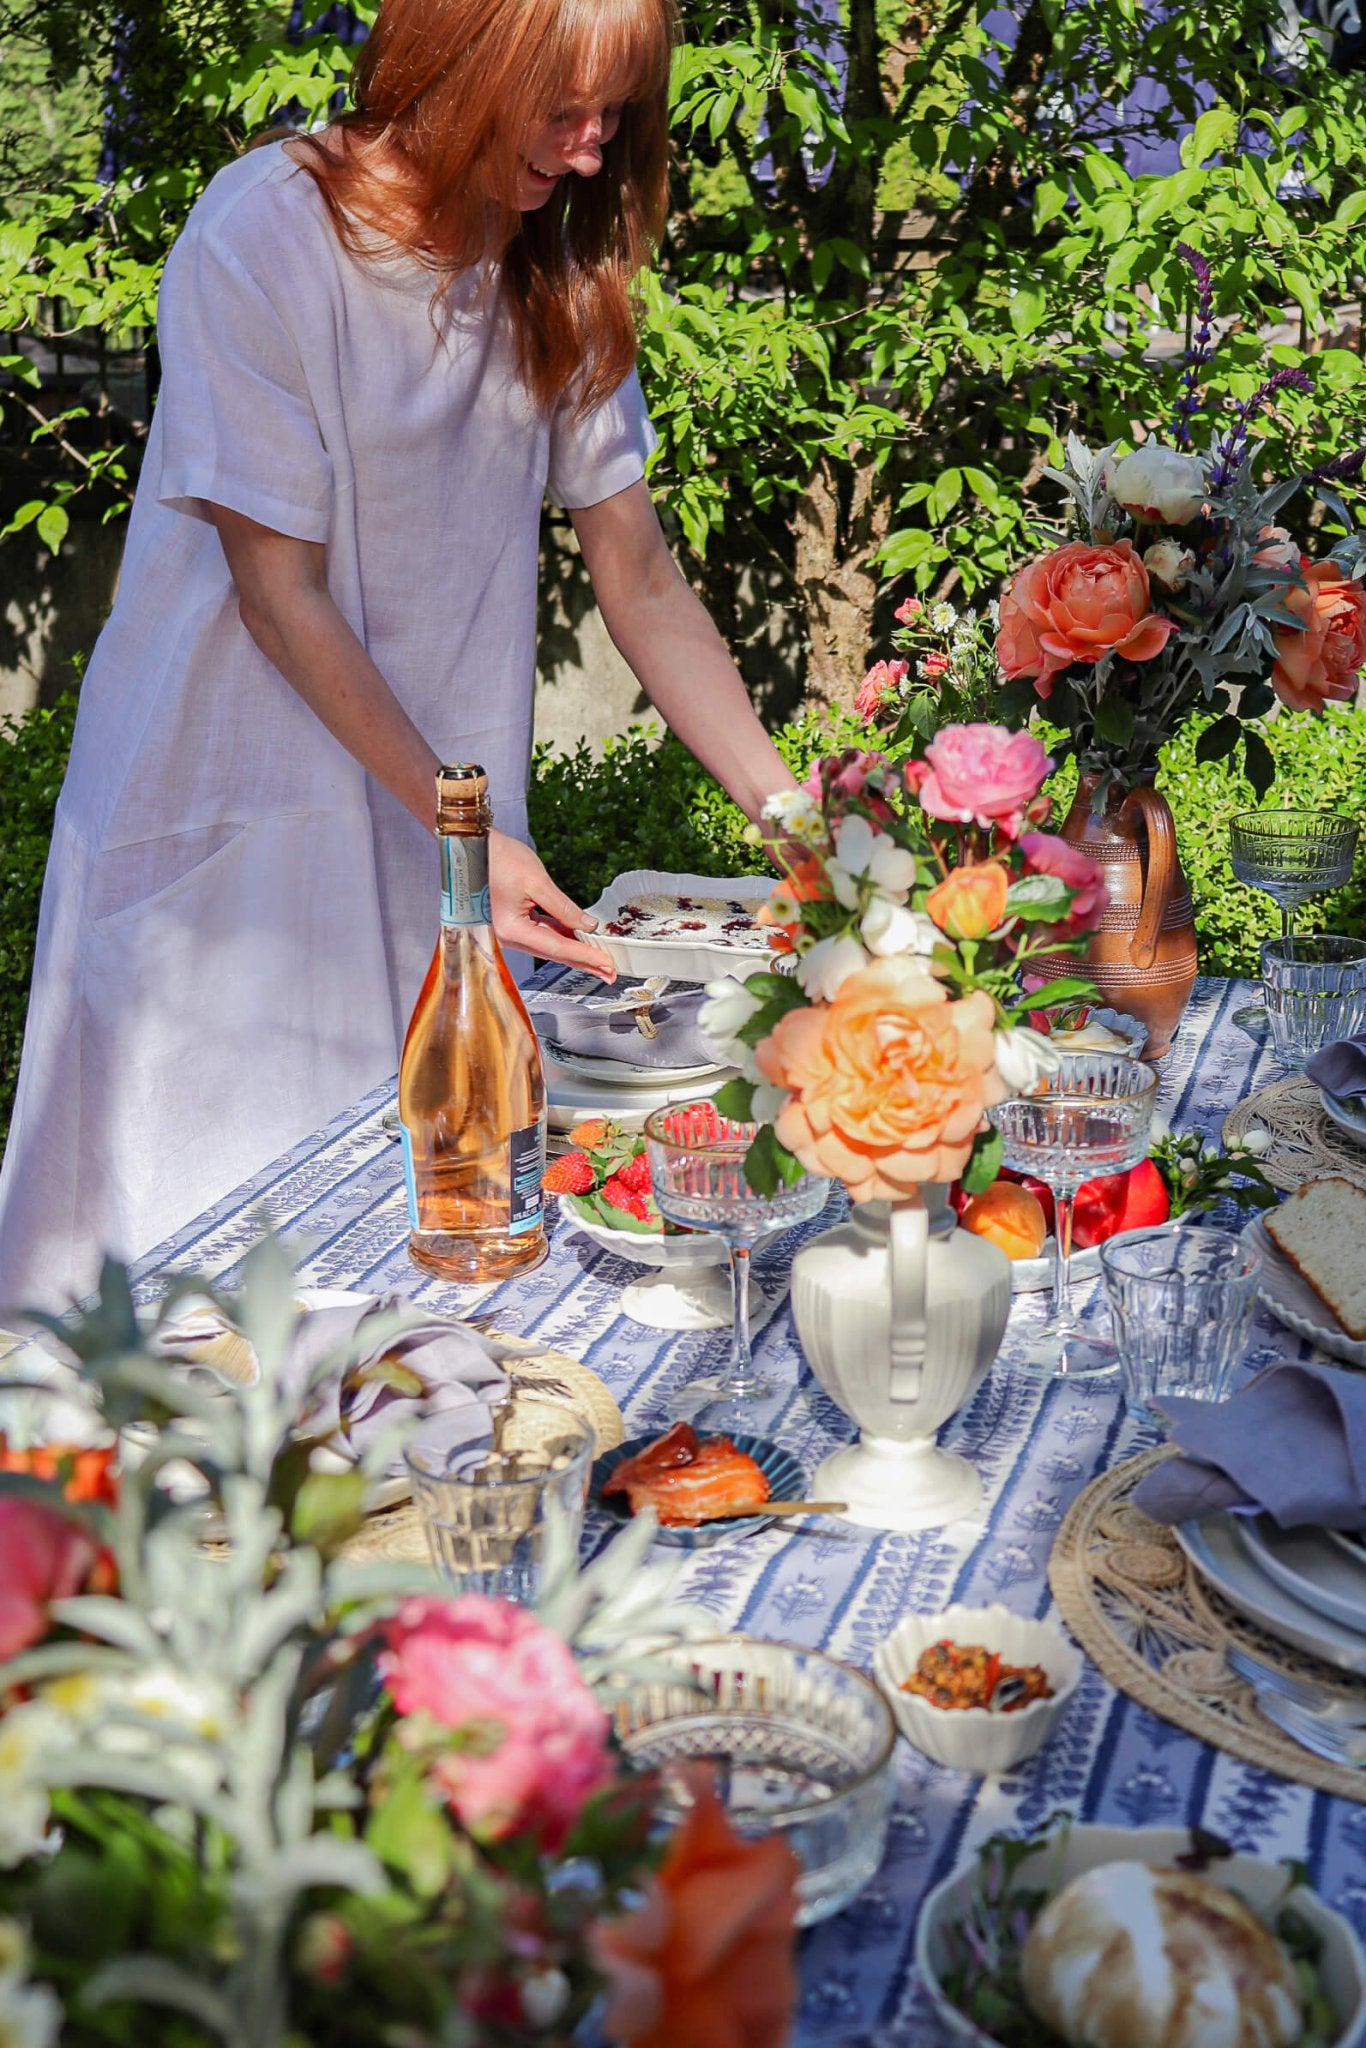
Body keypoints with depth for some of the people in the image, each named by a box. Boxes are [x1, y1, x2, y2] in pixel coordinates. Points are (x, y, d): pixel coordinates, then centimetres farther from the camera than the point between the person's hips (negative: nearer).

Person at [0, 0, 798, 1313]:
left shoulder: (561, 274, 1)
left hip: (446, 799, 5)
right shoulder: (266, 236, -16)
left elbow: (639, 578, 0)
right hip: (233, 796, -4)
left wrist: (791, 816, -8)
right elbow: (279, 595, -16)